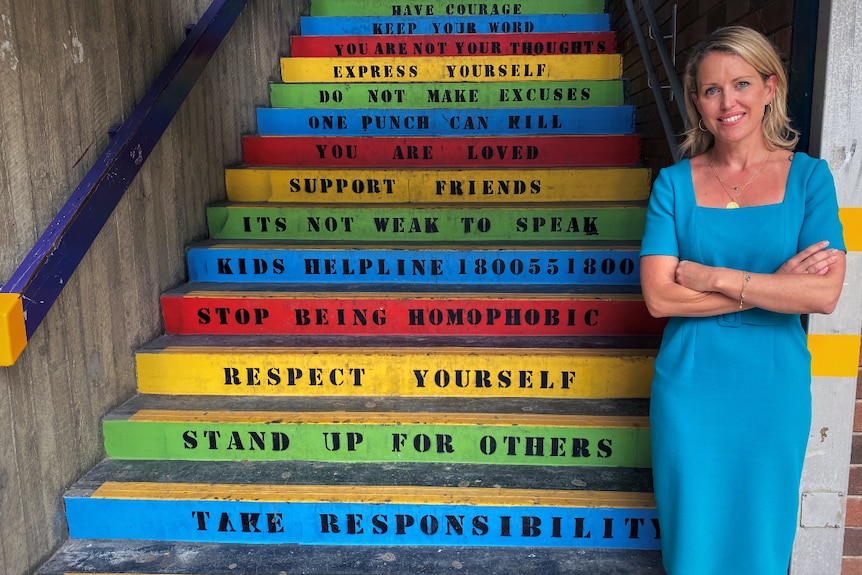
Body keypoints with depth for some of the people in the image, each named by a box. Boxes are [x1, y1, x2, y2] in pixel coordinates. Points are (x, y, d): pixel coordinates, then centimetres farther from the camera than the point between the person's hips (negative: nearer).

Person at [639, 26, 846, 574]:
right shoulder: (674, 183, -4)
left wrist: (712, 276, -18)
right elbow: (659, 297, -13)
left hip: (775, 389, 0)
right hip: (689, 385, 0)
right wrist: (773, 285, -16)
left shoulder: (809, 176, -3)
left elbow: (824, 293, -14)